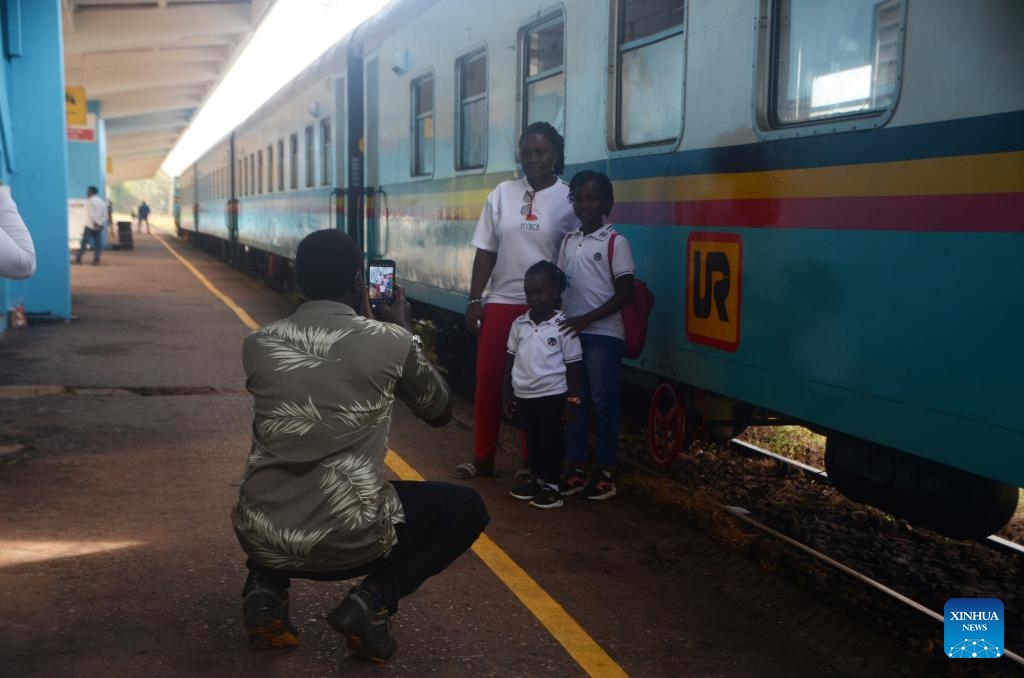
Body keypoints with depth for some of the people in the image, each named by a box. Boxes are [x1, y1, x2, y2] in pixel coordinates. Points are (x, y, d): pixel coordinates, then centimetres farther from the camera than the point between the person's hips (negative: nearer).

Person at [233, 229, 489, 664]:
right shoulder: (392, 342, -4)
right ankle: (371, 601, 2)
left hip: (262, 538, 4)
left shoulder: (258, 345, 4)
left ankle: (265, 588, 12)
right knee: (467, 509, 21)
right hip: (351, 541, -4)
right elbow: (440, 413, 15)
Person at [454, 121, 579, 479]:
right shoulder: (503, 193, 4)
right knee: (487, 378, 5)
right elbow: (485, 251, 6)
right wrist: (474, 300, 3)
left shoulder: (568, 199, -4)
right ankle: (483, 458, 19)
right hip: (501, 301, 3)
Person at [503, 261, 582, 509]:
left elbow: (573, 366, -7)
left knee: (552, 441, 6)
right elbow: (511, 360, 9)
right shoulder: (519, 324, 1)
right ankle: (534, 477, 32)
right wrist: (507, 394, 10)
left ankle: (551, 485, 17)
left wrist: (572, 401, -8)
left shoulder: (564, 327, -11)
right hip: (524, 396, 5)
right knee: (532, 439, 17)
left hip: (553, 396, -4)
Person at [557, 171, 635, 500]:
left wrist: (586, 319, -15)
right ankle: (575, 467, 19)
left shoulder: (616, 242, -6)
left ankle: (604, 472, 10)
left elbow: (625, 294, -9)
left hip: (604, 335, -5)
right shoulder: (568, 242, 11)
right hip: (571, 333, 5)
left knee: (603, 402, 1)